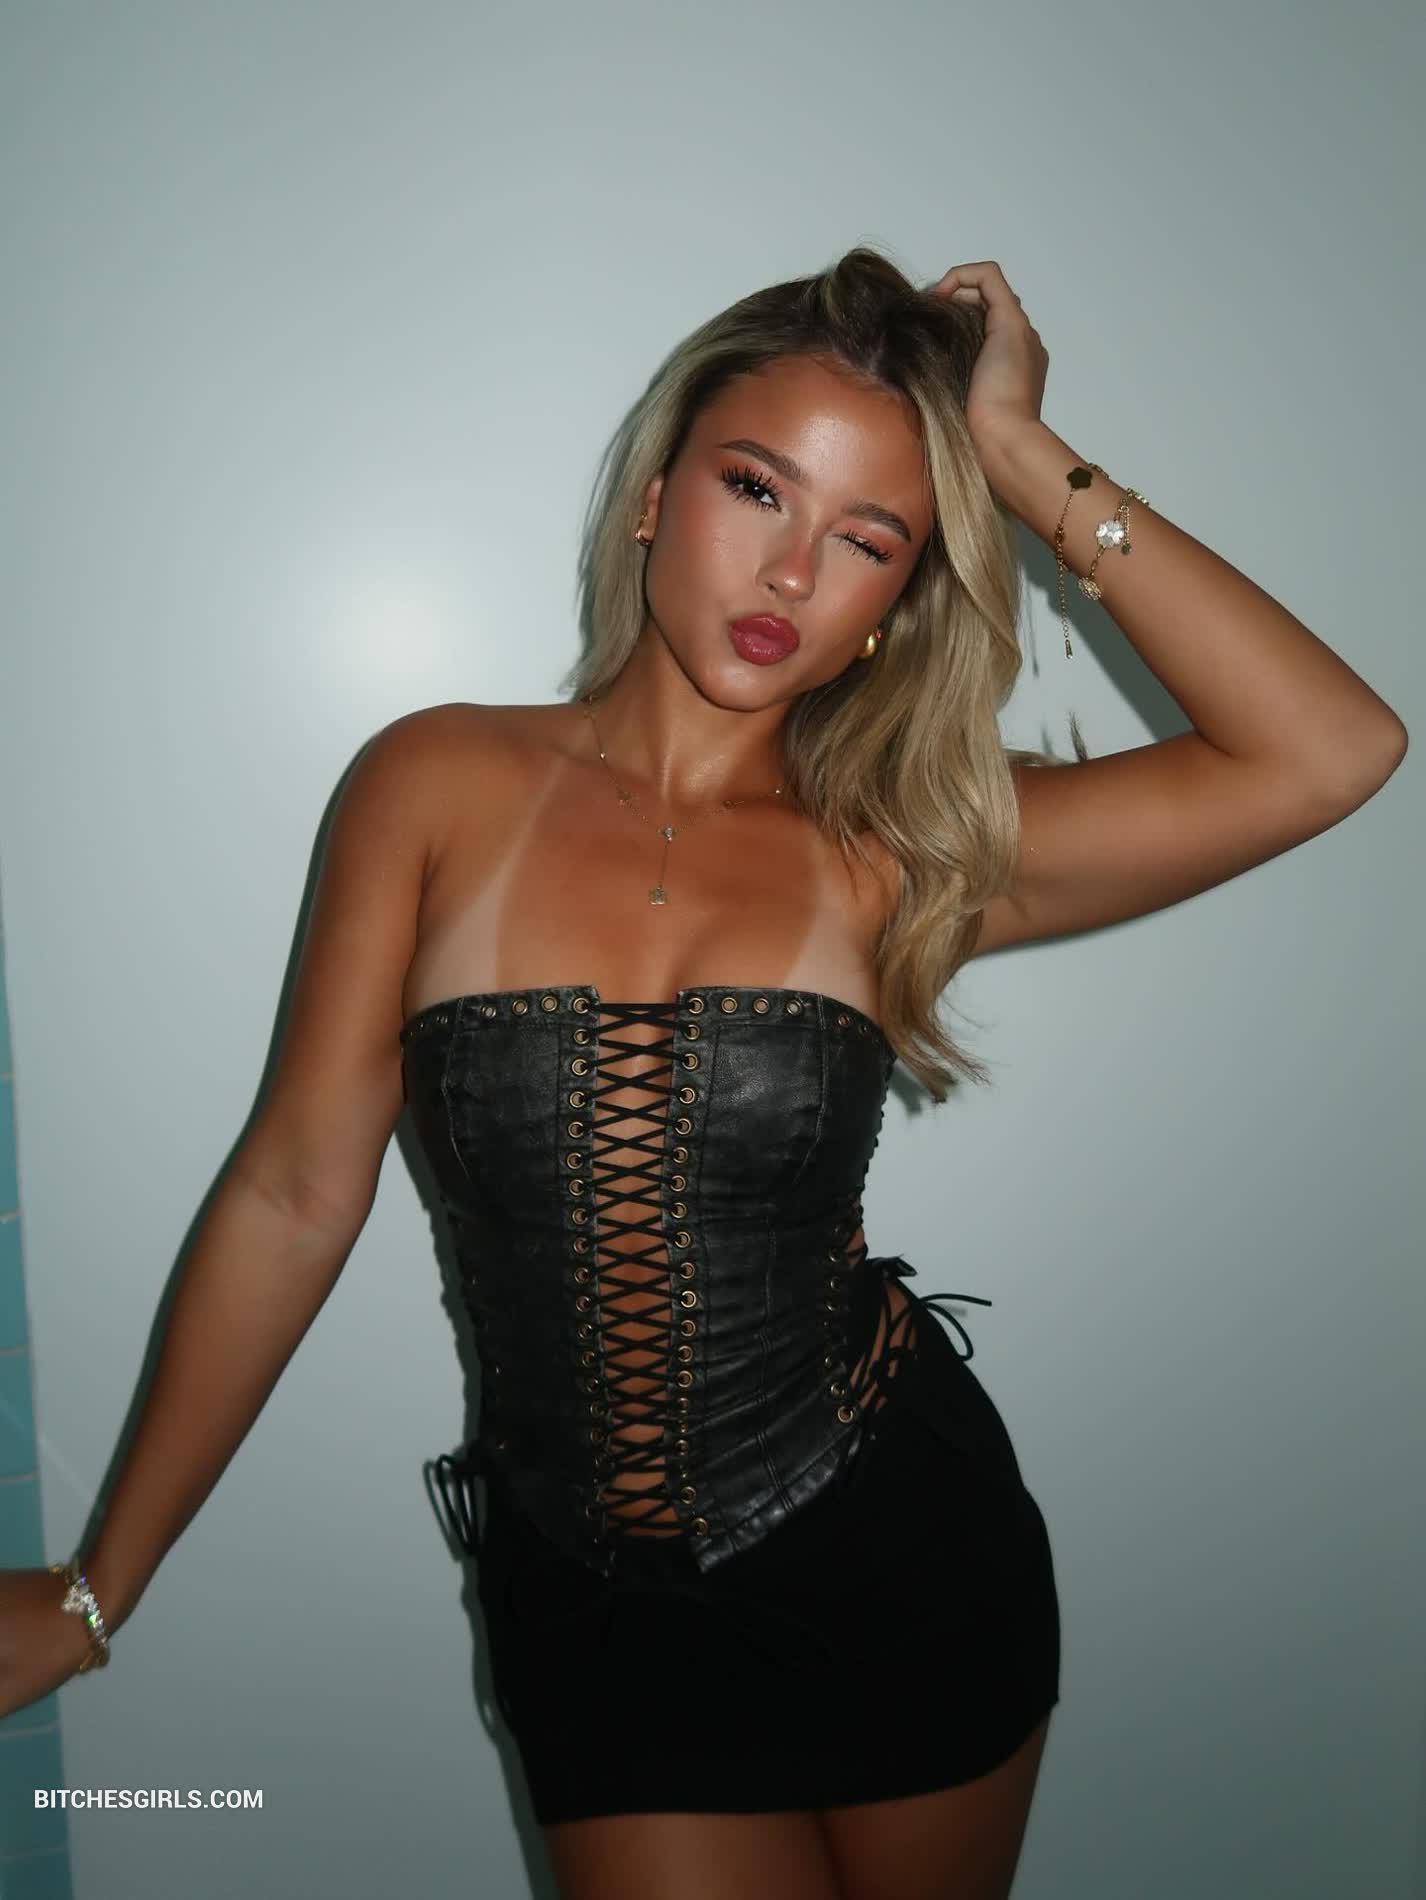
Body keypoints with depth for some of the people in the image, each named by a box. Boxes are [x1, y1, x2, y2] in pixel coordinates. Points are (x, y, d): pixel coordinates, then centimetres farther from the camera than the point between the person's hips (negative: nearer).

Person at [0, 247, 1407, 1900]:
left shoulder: (900, 853, -7)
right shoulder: (441, 786, -8)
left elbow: (1331, 750, -16)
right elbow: (297, 1197, -5)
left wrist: (1030, 464, -13)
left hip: (905, 1555, 1)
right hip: (599, 1614, 0)